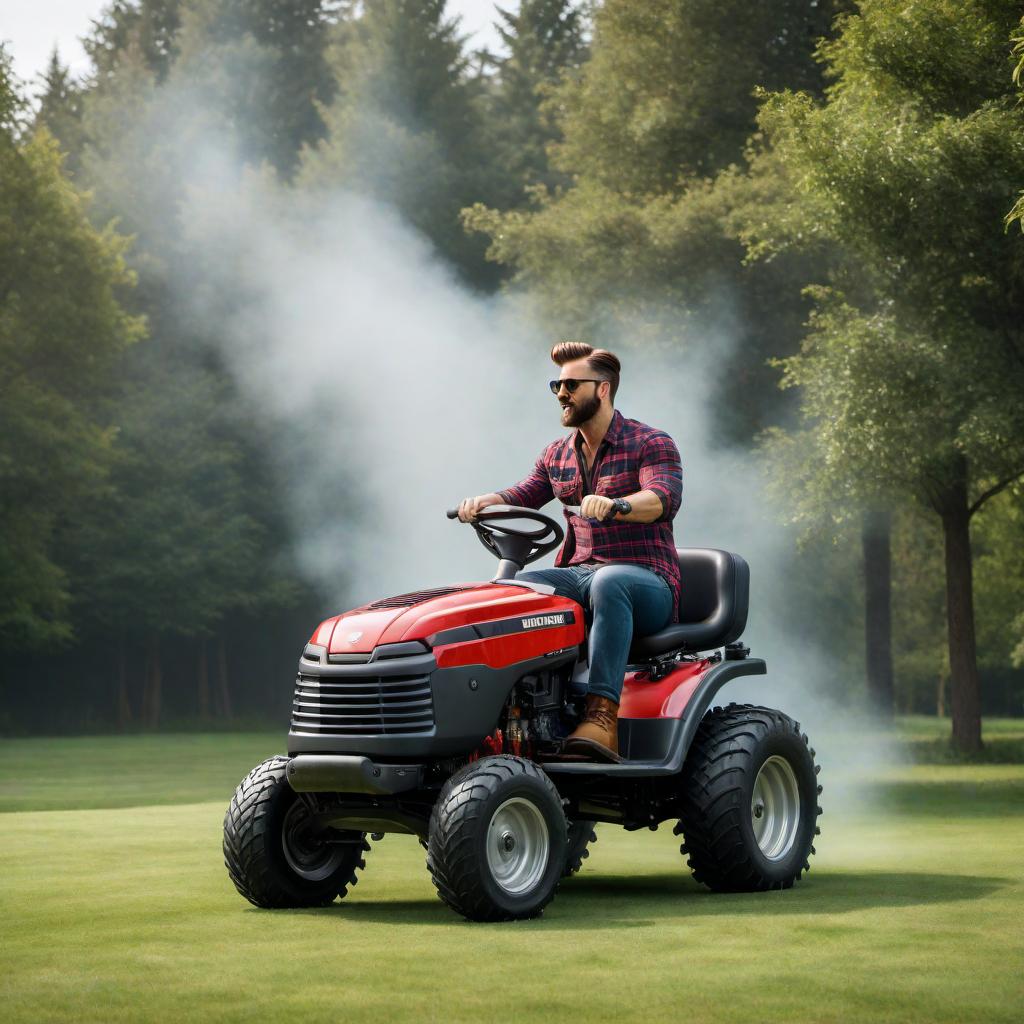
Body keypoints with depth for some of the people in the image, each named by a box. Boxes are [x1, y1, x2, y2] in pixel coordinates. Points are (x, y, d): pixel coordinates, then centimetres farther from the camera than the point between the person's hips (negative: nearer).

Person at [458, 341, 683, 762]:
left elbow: (664, 498, -20)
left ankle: (602, 716, -51)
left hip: (647, 582, -6)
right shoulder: (557, 455, 19)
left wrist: (615, 505, -41)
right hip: (578, 575, 6)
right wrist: (482, 503, -13)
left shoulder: (651, 444, -1)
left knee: (608, 582, -41)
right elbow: (521, 497, 10)